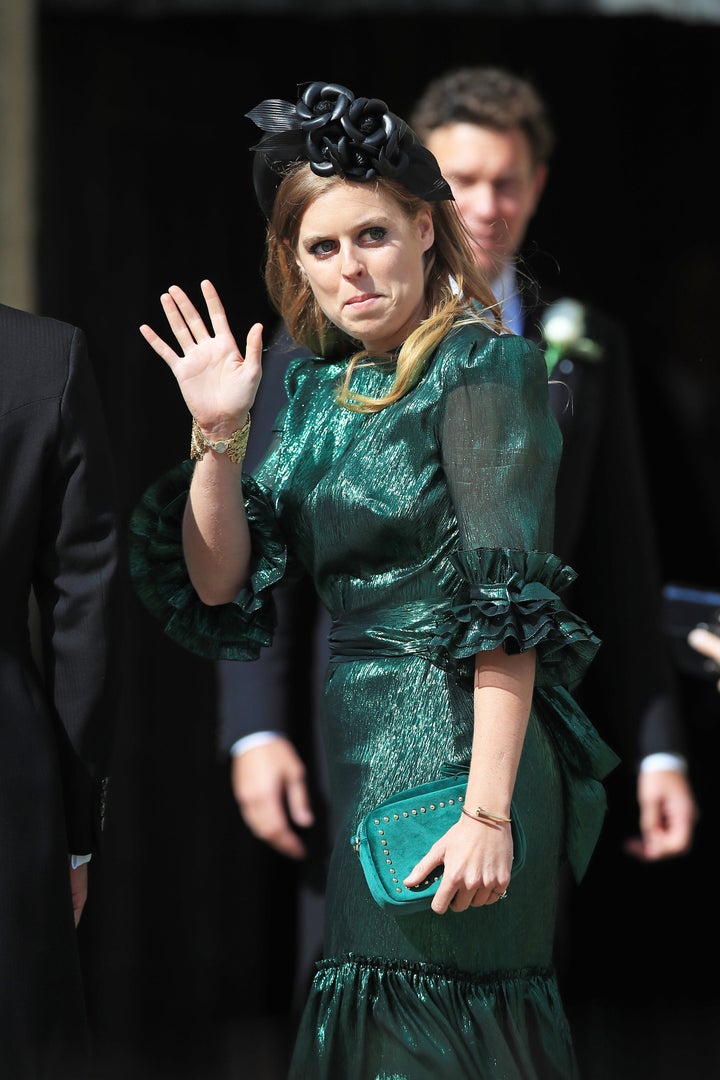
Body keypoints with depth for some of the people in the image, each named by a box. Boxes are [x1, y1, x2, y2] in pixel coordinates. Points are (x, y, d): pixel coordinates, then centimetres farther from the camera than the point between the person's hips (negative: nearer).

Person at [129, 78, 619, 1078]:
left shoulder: (486, 365, -8)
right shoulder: (316, 387, 13)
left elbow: (511, 604, -15)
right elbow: (218, 582, 10)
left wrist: (490, 812, -22)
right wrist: (218, 433, -6)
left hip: (454, 758, -7)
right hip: (349, 752, 7)